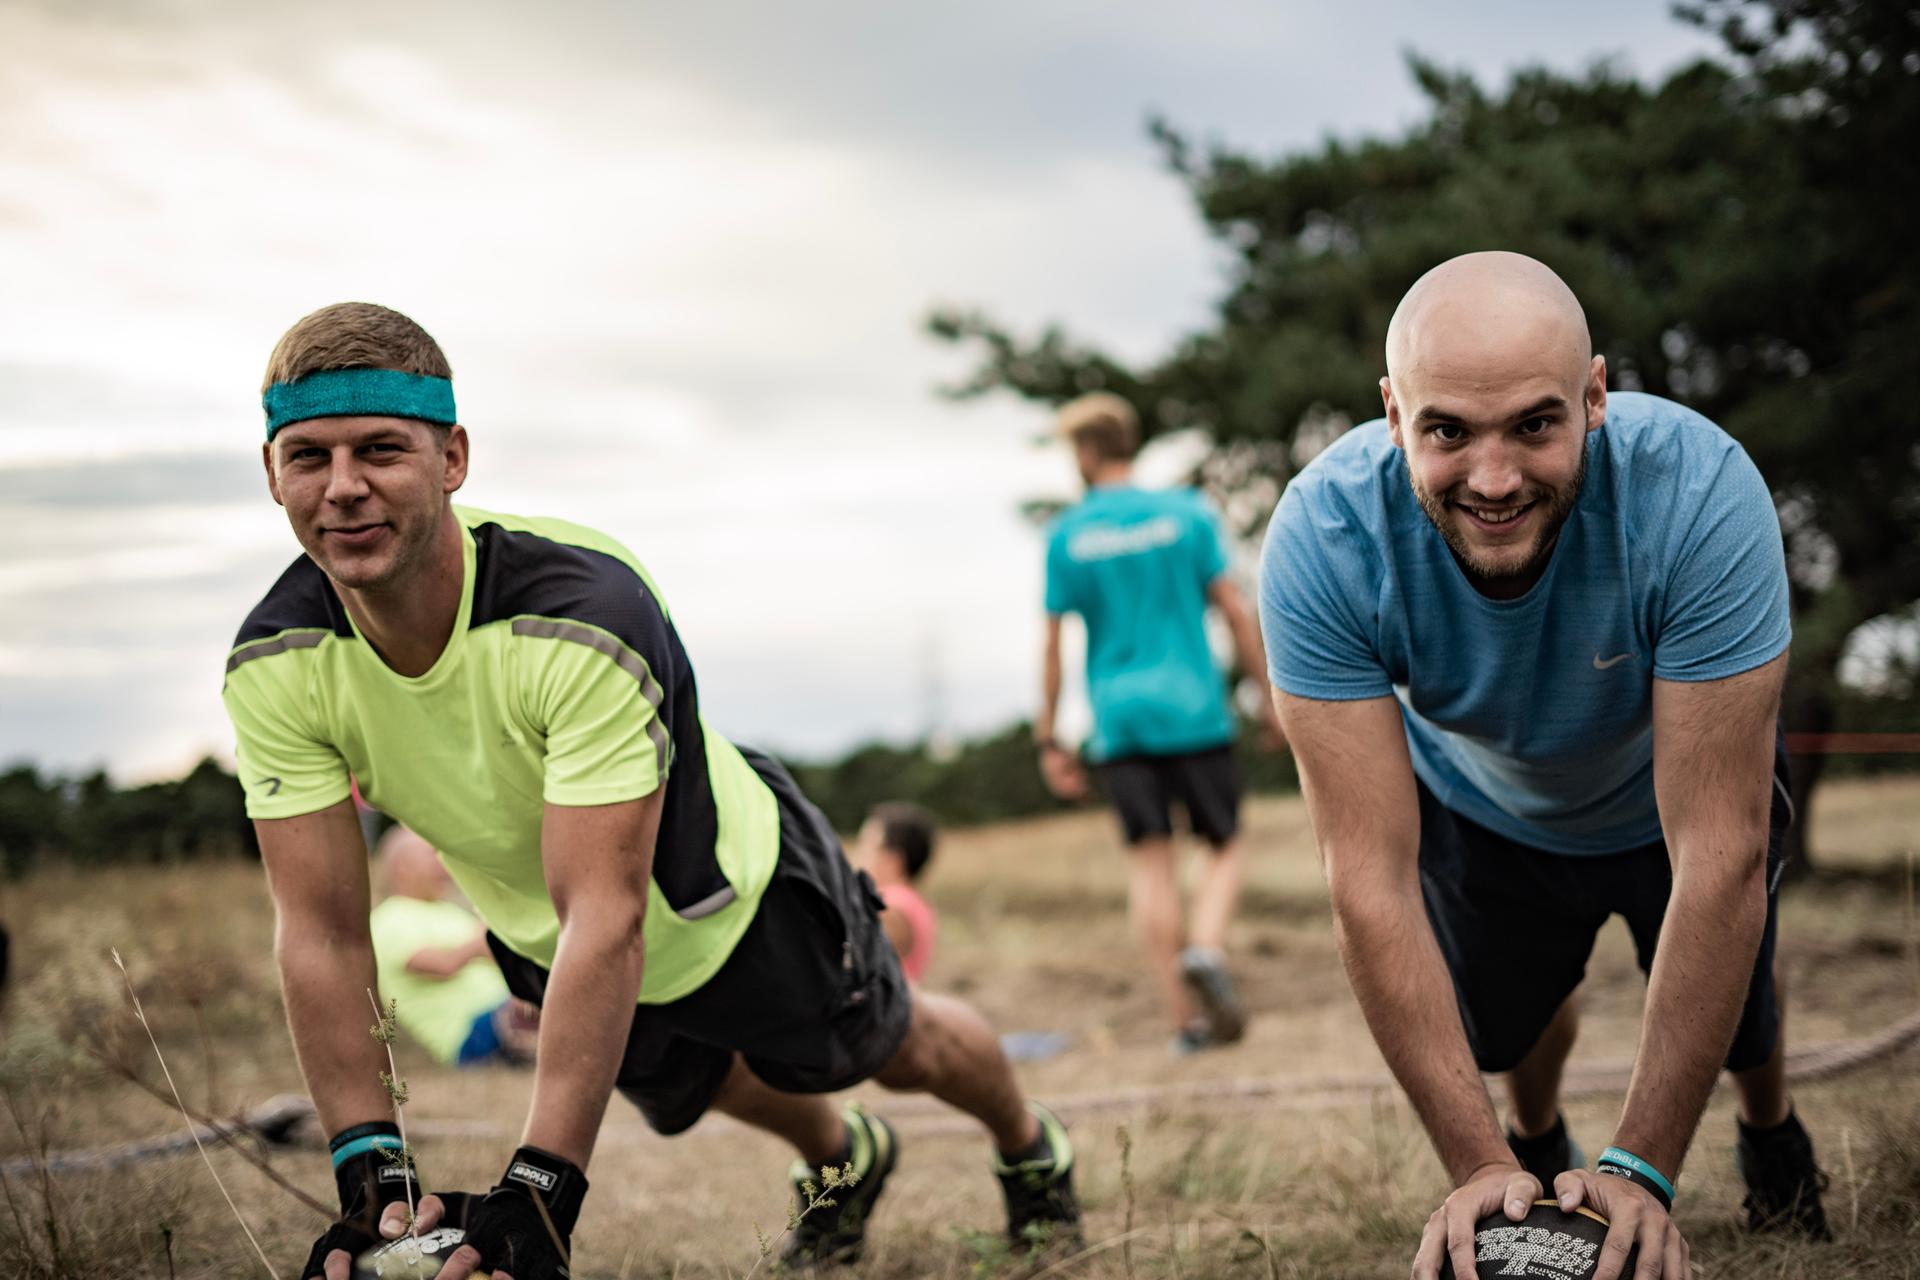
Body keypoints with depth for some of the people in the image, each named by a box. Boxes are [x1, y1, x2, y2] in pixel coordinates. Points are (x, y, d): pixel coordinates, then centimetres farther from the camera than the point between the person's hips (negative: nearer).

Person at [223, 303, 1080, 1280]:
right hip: (537, 934, 5)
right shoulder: (273, 666, -28)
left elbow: (604, 915, -46)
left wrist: (539, 1185, -51)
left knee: (894, 1051, 21)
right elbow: (321, 932, -25)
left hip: (729, 896, -5)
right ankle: (842, 1162, 67)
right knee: (694, 1087, 32)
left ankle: (1031, 1148, 57)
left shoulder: (586, 614, -43)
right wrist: (368, 1174, -34)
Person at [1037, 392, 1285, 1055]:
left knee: (1150, 863, 3)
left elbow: (1052, 645, 3)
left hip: (1120, 720, 1)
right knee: (1224, 847, 11)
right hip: (1194, 712, -1)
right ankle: (1205, 947, -17)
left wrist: (1049, 740, 8)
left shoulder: (1066, 536, 2)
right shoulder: (1185, 513, 1)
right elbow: (1236, 610, -1)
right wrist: (1271, 697, 6)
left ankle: (1186, 1019, -1)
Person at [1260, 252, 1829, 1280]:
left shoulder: (1698, 492, -42)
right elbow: (1371, 877, -36)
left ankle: (1770, 1130, 44)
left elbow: (1718, 853, -40)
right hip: (1482, 805, 1)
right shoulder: (1322, 540, -38)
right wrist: (1477, 1165, -41)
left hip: (1673, 793, -1)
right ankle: (1536, 1142, 49)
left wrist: (1643, 1167, -40)